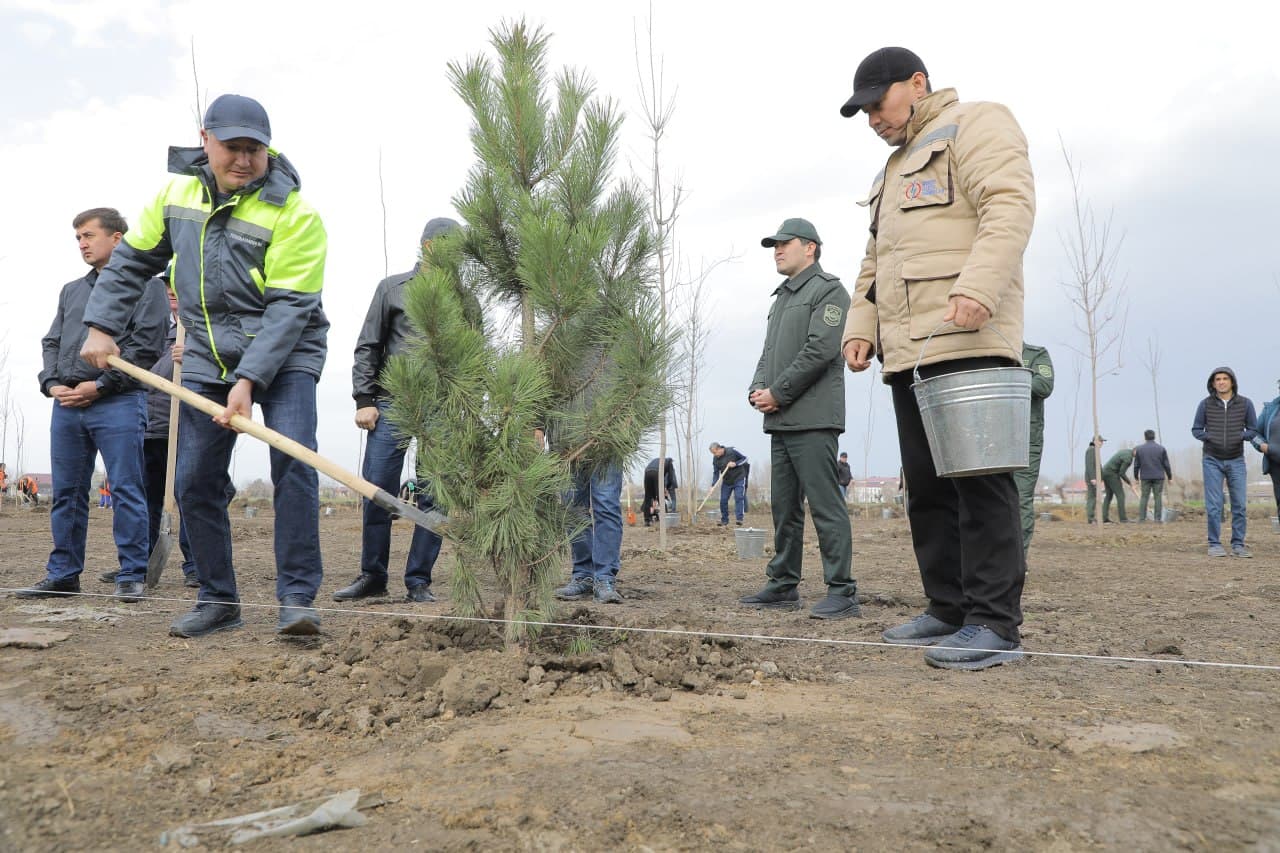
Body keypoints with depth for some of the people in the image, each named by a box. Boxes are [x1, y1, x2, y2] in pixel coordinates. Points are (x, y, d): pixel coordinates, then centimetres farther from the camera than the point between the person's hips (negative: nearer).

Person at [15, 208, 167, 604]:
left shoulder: (144, 285, 3)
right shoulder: (71, 291, 24)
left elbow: (145, 344, -8)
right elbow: (52, 342, 21)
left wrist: (99, 384, -12)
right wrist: (52, 383, 2)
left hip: (118, 403, -6)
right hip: (67, 405, 7)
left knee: (127, 491, -5)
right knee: (66, 492, 9)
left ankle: (132, 575, 0)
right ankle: (63, 573, 17)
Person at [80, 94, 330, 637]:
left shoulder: (294, 212, -14)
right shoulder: (177, 192, 5)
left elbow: (288, 308, -19)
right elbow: (133, 260, 17)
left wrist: (249, 380, -26)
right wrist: (100, 325, 9)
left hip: (283, 353, -5)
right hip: (207, 357, 5)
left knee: (293, 460, -21)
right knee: (195, 481, 3)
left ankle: (297, 598, -12)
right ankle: (218, 601, 17)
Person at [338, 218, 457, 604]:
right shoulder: (392, 288, 10)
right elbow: (367, 348, 8)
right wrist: (364, 400, -1)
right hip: (392, 405, 0)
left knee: (433, 498, -2)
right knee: (376, 493, -1)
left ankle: (418, 581, 8)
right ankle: (373, 576, 14)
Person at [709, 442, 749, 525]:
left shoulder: (732, 452, -17)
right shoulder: (715, 459, -6)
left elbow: (745, 459, -8)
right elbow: (716, 473, -4)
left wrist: (735, 464, -24)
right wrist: (713, 485, -17)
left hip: (738, 479, -4)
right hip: (726, 481, 4)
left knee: (739, 498, -15)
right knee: (723, 500, 1)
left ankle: (739, 519, -16)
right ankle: (724, 521, 13)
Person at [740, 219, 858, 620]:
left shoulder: (828, 290, -2)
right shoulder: (781, 298, 25)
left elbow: (820, 350, -14)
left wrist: (778, 393, -13)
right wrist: (757, 390, 2)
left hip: (813, 420, -9)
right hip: (780, 421, 9)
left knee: (825, 505, -9)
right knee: (784, 507, 11)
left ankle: (842, 592, -6)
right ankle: (783, 585, 18)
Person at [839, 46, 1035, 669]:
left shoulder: (975, 125, 4)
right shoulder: (895, 172, 31)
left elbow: (1010, 204, -13)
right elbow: (874, 264, 30)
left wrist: (976, 289, -26)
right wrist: (859, 327, 15)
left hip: (968, 341, -9)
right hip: (909, 350, 9)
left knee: (978, 479, -12)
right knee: (927, 485, 8)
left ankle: (994, 624, -10)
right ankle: (949, 608, 15)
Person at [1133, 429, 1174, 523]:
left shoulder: (1139, 449, 2)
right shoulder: (1161, 448, 0)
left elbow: (1136, 465, 4)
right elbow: (1166, 464, 1)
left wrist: (1136, 476, 17)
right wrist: (1170, 477, 10)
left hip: (1145, 477, 1)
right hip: (1158, 477, -1)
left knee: (1144, 497, 5)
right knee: (1158, 497, 3)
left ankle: (1141, 518, 1)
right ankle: (1158, 518, 0)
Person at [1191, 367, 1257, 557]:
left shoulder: (1245, 403, -2)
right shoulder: (1206, 404, -4)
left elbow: (1253, 430, 4)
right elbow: (1196, 429, 4)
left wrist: (1240, 436, -15)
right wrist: (1209, 437, -15)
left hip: (1236, 461, 1)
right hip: (1212, 460, -1)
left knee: (1239, 504, -1)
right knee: (1213, 505, -2)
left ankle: (1238, 545, 7)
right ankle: (1215, 545, 5)